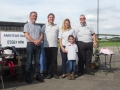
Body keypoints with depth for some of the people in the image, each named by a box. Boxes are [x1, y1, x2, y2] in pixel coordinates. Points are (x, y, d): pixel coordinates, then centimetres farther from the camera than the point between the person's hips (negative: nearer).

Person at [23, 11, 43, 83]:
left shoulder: (38, 26, 19)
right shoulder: (27, 25, 4)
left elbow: (41, 35, 10)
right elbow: (27, 35, -7)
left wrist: (39, 41, -11)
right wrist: (34, 41, -16)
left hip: (38, 45, 5)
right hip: (30, 44, -4)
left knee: (37, 61, 7)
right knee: (29, 61, -3)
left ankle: (38, 75, 13)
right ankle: (28, 77, 2)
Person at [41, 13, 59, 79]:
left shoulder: (56, 27, 13)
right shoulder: (44, 26, 9)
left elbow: (58, 36, 15)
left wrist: (57, 42, 7)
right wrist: (43, 42, 2)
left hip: (55, 46, 1)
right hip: (47, 46, -1)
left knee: (54, 60, 2)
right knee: (48, 60, 3)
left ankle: (54, 73, 10)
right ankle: (49, 73, 11)